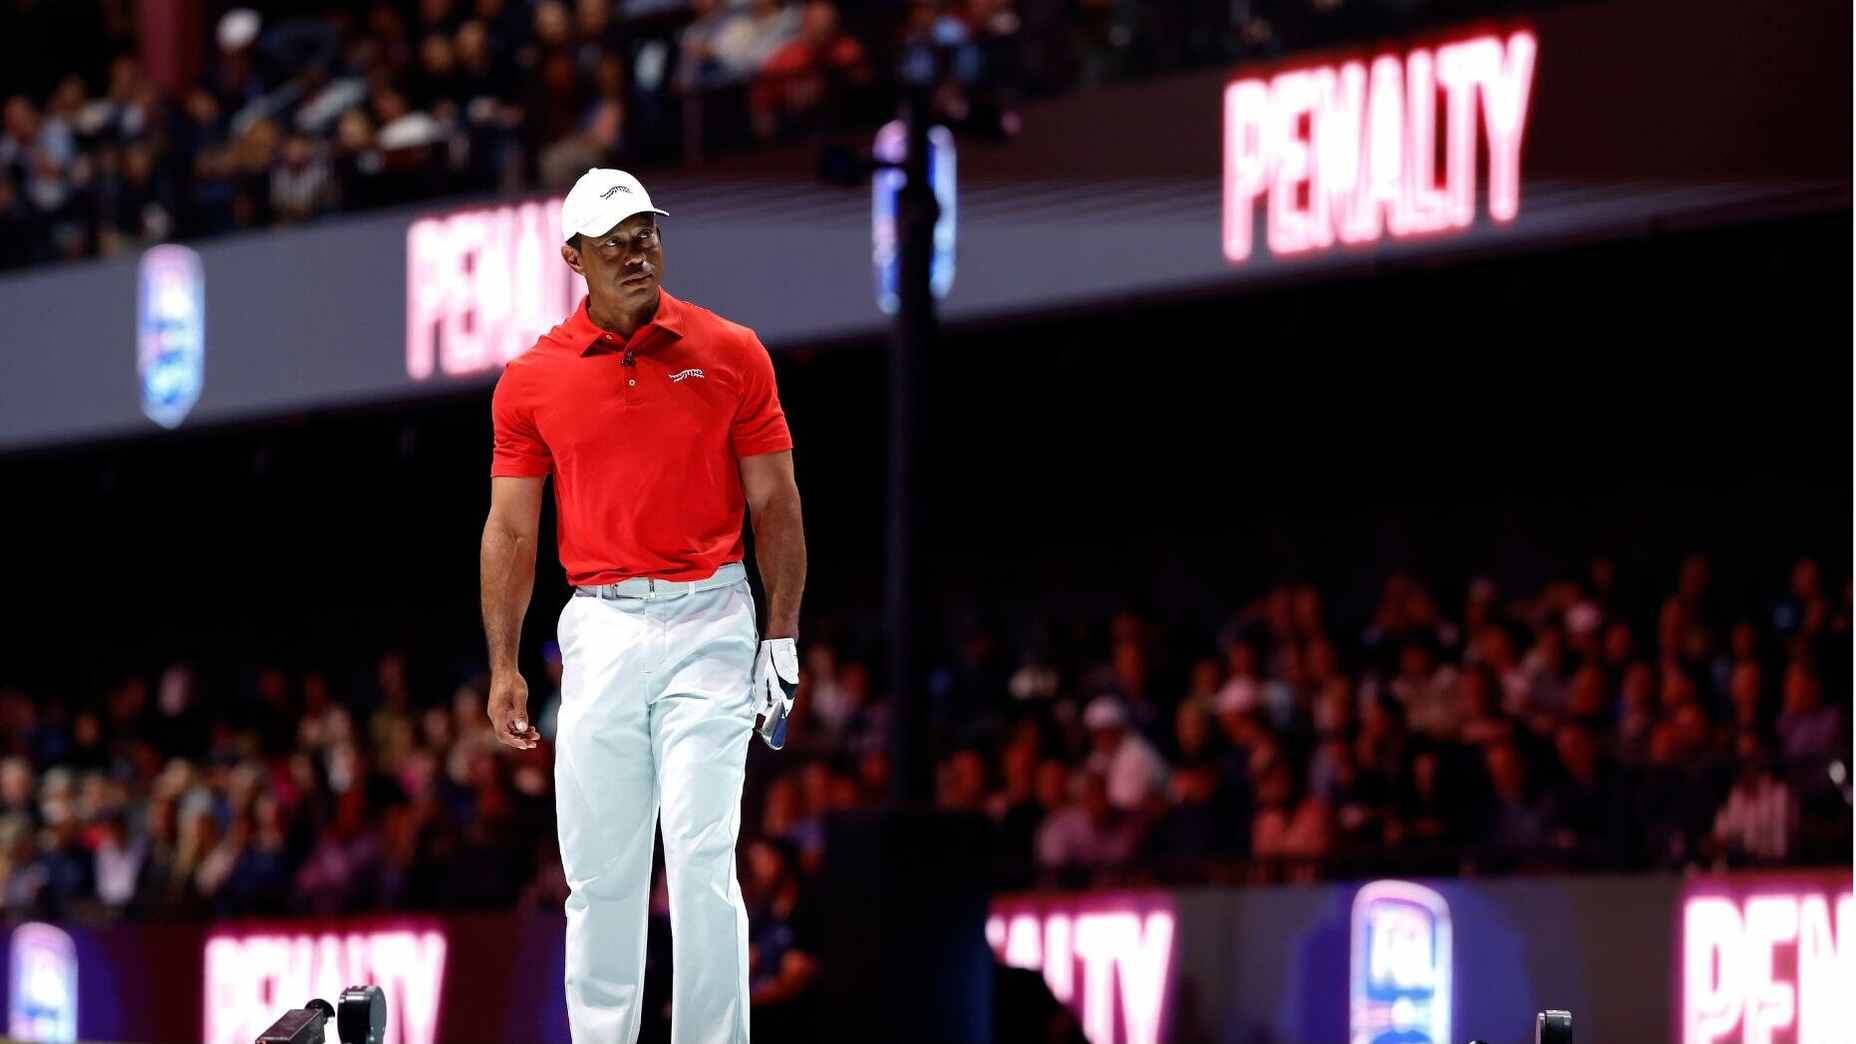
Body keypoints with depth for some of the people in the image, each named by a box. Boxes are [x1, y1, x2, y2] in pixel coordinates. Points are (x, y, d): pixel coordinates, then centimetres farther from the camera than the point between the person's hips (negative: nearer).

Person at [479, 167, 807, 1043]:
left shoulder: (731, 355, 1)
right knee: (598, 865, 4)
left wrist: (783, 639, 0)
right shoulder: (531, 380, 4)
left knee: (702, 857, -10)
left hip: (710, 622, -2)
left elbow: (774, 506, 4)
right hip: (599, 630, 2)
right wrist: (502, 667, 2)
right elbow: (511, 528, 8)